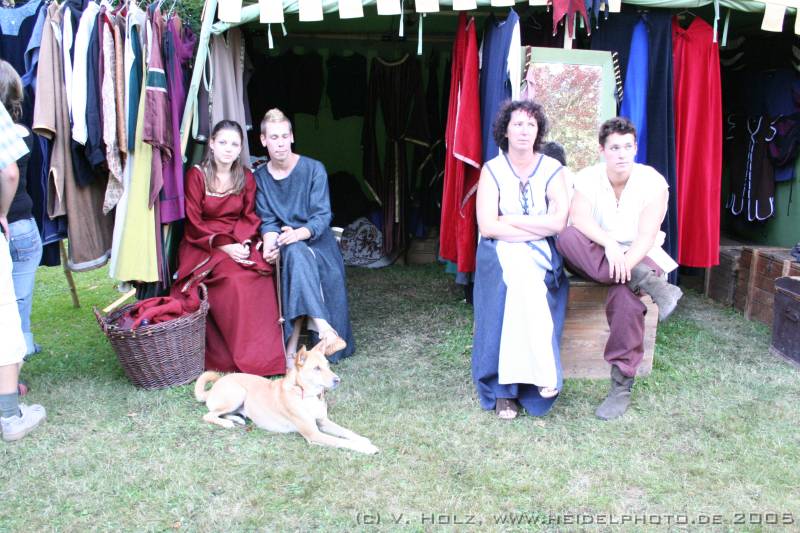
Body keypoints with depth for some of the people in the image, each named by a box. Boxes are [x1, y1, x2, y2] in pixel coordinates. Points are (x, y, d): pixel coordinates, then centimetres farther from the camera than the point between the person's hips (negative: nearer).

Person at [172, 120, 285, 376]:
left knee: (262, 275, -29)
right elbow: (194, 224, -6)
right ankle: (245, 357, -22)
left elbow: (250, 217, 8)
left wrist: (243, 243, -13)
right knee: (235, 280, -32)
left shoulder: (246, 177, 9)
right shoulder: (196, 175, -2)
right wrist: (224, 247, -17)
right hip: (203, 245, -3)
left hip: (240, 242, 3)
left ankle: (265, 351, -21)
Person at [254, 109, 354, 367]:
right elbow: (267, 220, 1)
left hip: (317, 241, -1)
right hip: (286, 244, 1)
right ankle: (323, 327, -46)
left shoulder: (313, 169, -3)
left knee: (296, 252, -35)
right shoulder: (260, 177, 6)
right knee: (296, 254, -35)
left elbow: (322, 215, -11)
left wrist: (300, 233, -32)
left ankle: (292, 345, -36)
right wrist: (269, 241, -23)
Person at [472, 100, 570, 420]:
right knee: (522, 277, -33)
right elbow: (487, 227, -10)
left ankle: (507, 387, -28)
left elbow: (558, 223, -9)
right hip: (501, 253, 0)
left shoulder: (552, 169, 4)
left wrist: (509, 220, -10)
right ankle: (543, 377, -27)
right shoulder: (492, 170, 2)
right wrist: (538, 229, -11)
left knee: (524, 278, -32)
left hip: (543, 255, 1)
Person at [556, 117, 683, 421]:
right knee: (568, 238, -30)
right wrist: (609, 244, -38)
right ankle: (648, 282, -35)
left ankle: (621, 386, -24)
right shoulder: (587, 178, -3)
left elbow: (647, 236, -18)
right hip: (596, 257, 2)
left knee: (624, 294, -36)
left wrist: (625, 264, -34)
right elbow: (579, 218, -21)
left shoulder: (653, 182, -8)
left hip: (638, 257, -2)